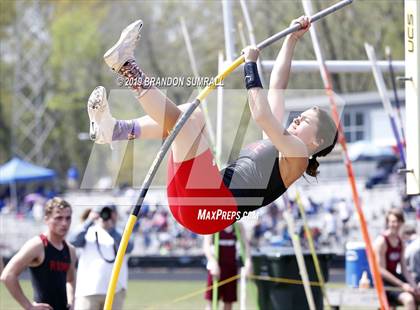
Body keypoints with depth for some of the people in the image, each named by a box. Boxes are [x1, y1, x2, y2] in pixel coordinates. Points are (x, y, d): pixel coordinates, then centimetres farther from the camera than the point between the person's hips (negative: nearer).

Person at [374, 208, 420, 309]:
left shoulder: (400, 242, 11)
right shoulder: (381, 241, -13)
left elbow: (404, 269, 12)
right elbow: (381, 270, -17)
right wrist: (402, 285, -19)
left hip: (395, 277, 9)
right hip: (384, 282, -9)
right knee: (408, 299, -29)